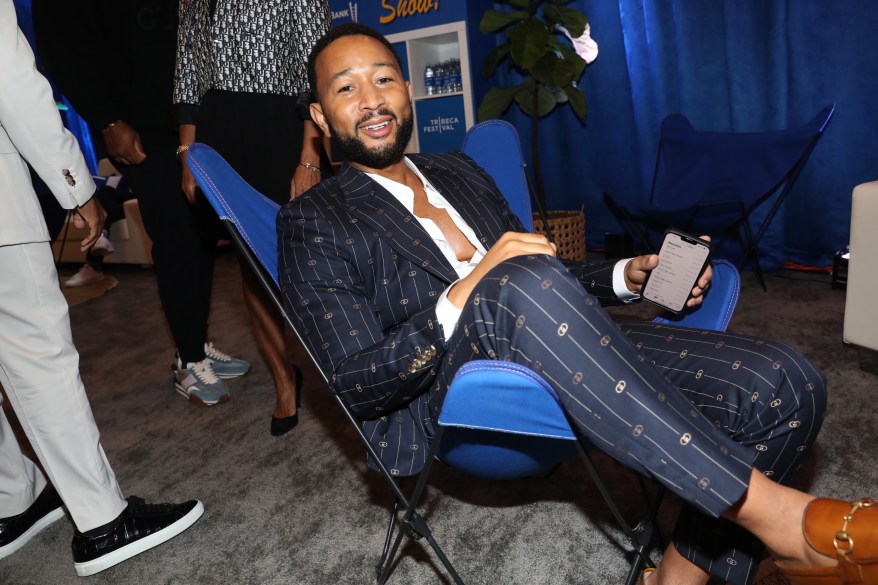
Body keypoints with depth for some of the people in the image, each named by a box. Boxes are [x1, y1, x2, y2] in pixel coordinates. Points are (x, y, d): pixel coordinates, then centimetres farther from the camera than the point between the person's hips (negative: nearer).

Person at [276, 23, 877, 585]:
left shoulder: (458, 170, 21)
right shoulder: (314, 221, 2)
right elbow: (353, 387, -9)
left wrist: (625, 275, 8)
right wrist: (465, 295, -22)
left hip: (551, 357, 6)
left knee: (786, 382, -10)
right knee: (521, 283, -38)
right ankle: (771, 511, -26)